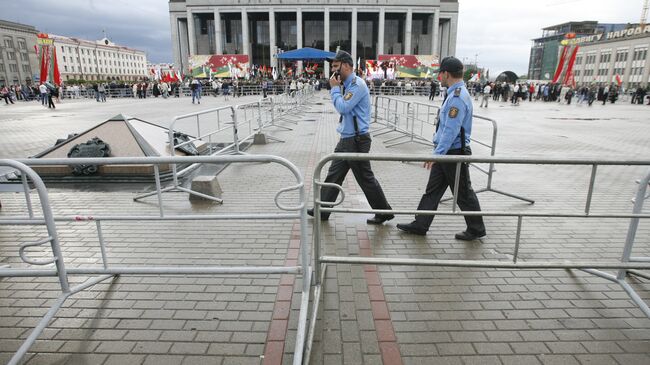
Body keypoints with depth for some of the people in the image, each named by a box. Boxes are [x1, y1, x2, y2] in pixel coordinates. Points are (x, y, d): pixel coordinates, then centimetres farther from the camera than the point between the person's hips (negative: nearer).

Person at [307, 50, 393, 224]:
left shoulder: (357, 84, -16)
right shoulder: (347, 85, 13)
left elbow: (342, 107, -21)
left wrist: (334, 88, -12)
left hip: (357, 140, -10)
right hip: (346, 139, 10)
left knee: (366, 179, 1)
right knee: (333, 175, 12)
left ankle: (384, 212, 16)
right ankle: (322, 211, 22)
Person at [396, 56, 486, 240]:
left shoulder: (458, 97, -21)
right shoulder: (456, 94, 11)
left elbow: (451, 131, -26)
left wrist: (437, 154, -25)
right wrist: (437, 153, 18)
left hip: (454, 153, -10)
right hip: (446, 152, 10)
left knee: (463, 193, 6)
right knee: (432, 190, 12)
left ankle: (476, 229, 23)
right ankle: (420, 225, 20)